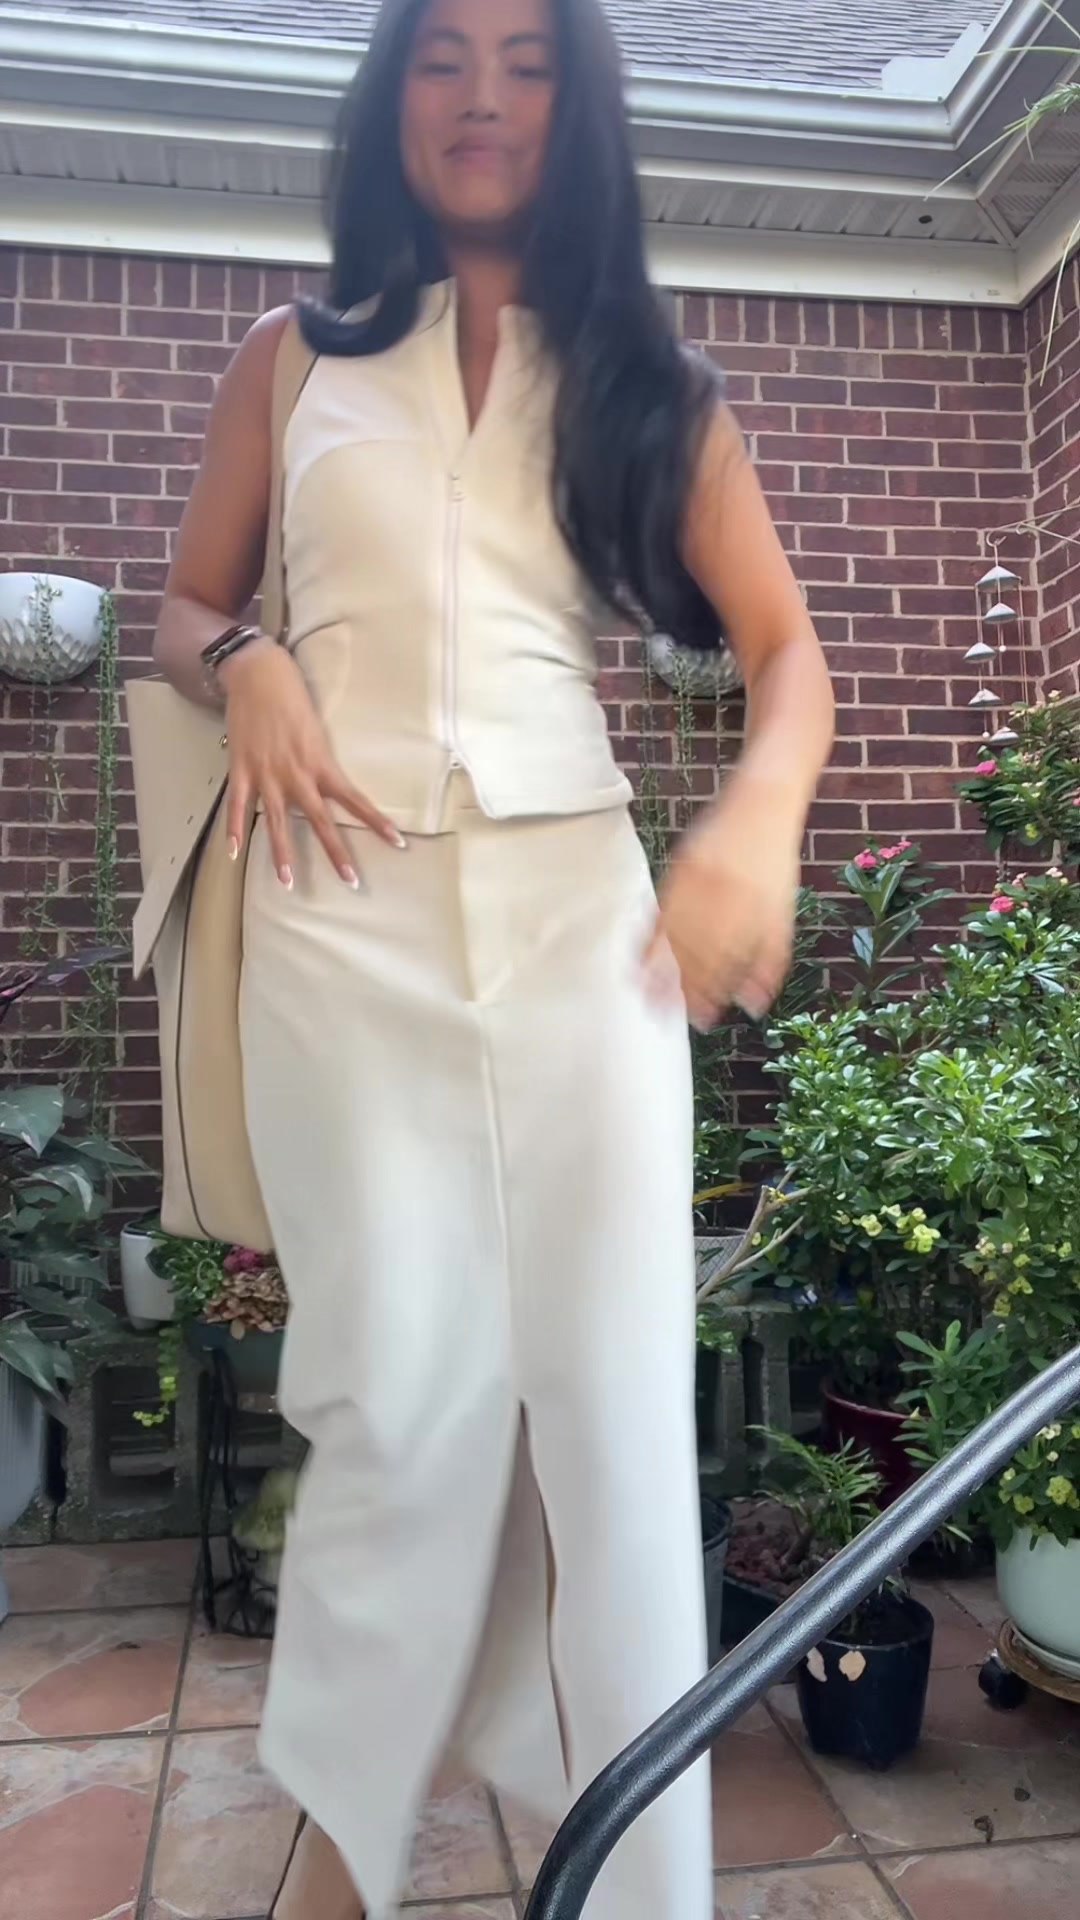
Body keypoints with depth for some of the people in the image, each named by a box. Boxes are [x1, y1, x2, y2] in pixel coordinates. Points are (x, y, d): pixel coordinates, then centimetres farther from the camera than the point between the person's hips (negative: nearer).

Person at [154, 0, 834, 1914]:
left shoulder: (645, 375, 14)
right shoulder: (293, 357, 15)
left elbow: (784, 641, 5)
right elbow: (186, 605, 18)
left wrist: (759, 815, -17)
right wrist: (246, 671, -7)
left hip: (579, 905, 1)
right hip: (347, 909, 0)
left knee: (608, 1383, -1)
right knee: (405, 1387, -1)